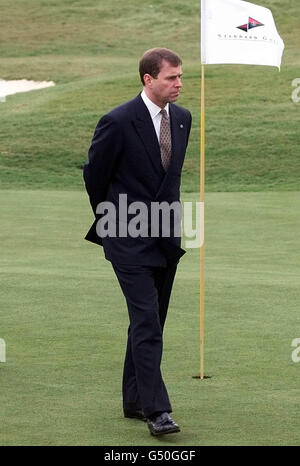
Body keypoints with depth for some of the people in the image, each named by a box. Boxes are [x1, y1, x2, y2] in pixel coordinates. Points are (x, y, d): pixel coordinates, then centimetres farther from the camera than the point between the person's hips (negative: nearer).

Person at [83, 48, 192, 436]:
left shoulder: (182, 119, 6)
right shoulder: (118, 122, -14)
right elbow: (94, 173, -1)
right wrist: (108, 220, 10)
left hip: (165, 236, 7)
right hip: (130, 239, -7)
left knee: (150, 322, 12)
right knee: (147, 323, -13)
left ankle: (134, 400, 23)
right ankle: (156, 410, -16)